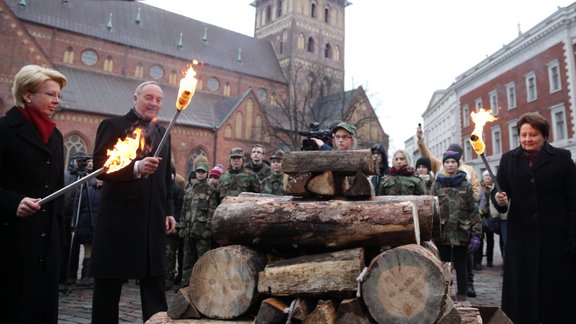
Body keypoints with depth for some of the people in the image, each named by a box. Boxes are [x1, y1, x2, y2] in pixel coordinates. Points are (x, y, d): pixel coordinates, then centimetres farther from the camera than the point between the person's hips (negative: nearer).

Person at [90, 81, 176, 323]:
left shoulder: (162, 133, 15)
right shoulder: (113, 125, -1)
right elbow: (99, 167, -11)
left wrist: (169, 211, 11)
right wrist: (135, 168, -26)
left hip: (153, 219, 5)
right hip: (118, 217, -4)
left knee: (154, 280, 8)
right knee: (109, 280, 8)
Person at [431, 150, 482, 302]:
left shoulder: (465, 185, 2)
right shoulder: (437, 185, 3)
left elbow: (473, 210, 0)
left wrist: (476, 234, -6)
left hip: (461, 232, 0)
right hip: (442, 232, 0)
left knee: (460, 264, 10)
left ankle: (462, 295, 22)